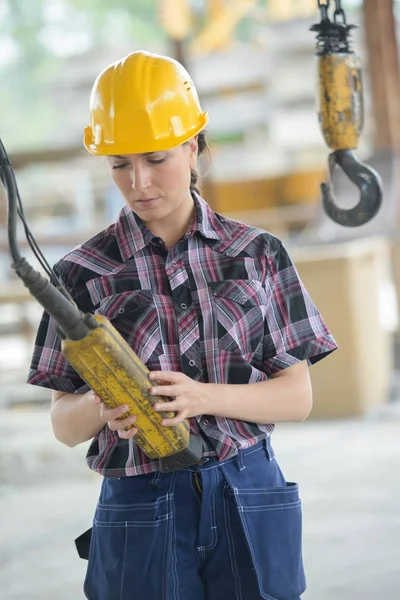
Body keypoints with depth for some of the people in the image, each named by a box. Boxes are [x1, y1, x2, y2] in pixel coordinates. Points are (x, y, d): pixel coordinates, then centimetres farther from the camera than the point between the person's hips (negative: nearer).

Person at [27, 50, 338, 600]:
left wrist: (205, 396, -16)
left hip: (248, 502, 1)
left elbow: (298, 397, 2)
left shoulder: (258, 255, 2)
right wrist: (100, 406, -20)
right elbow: (64, 424, 3)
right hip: (140, 509, -1)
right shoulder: (83, 272, 0)